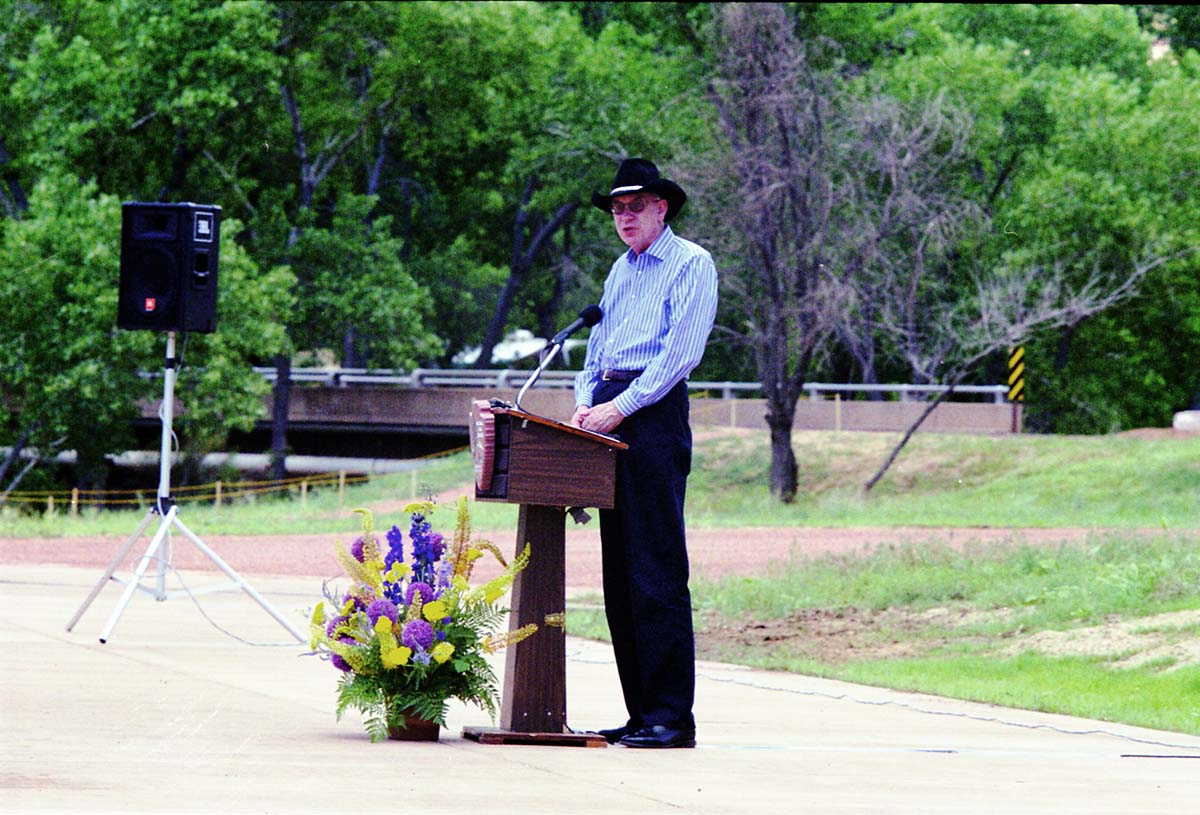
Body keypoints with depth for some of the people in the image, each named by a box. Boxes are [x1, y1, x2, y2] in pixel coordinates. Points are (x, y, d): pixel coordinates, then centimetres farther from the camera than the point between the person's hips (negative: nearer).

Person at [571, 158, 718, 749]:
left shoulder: (691, 264, -2)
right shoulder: (621, 271, 23)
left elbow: (682, 351, -11)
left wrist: (621, 407, -15)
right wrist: (586, 402, 6)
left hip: (655, 412, -8)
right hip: (609, 416, 8)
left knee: (657, 571, -12)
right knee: (619, 570, 5)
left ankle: (670, 716, -12)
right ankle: (640, 711, 7)